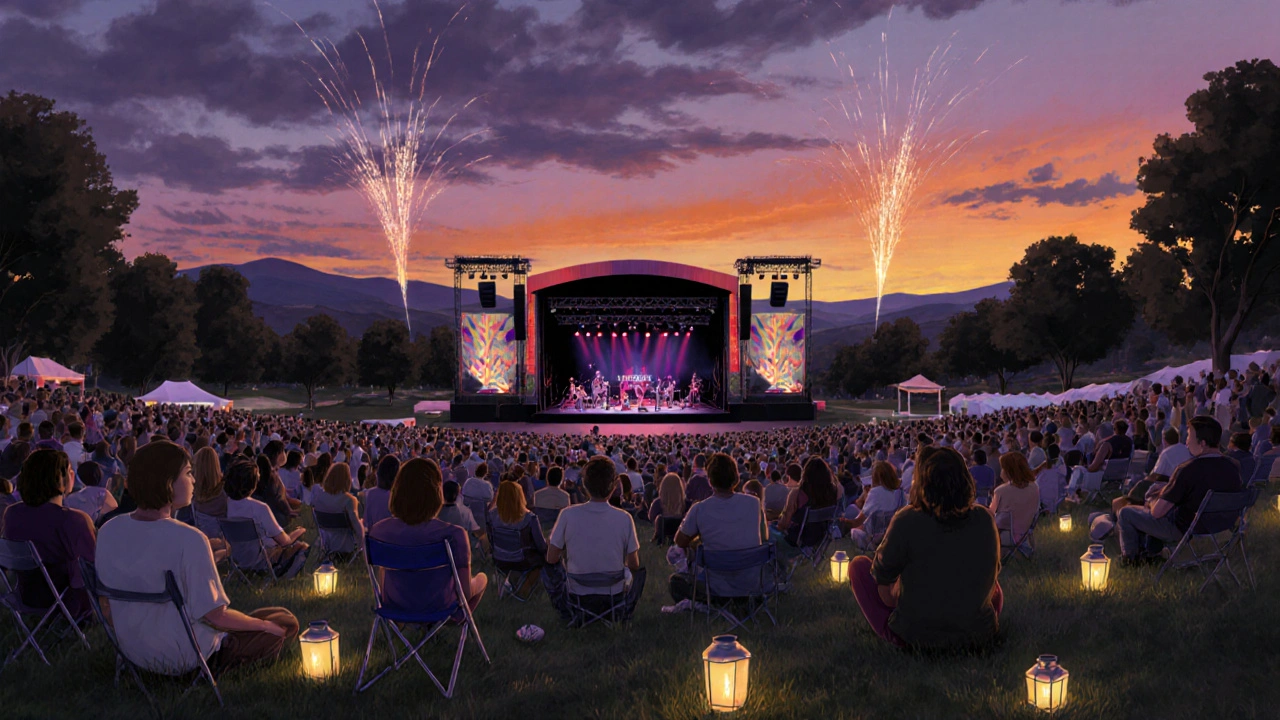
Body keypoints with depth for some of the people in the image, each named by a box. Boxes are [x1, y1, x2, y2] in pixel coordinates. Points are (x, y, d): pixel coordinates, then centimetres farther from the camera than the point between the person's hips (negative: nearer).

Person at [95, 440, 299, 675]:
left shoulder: (108, 531, -9)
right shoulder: (189, 540, -29)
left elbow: (106, 607, 2)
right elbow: (214, 616, -22)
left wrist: (130, 638, 21)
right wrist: (264, 626, -5)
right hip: (183, 658, -7)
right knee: (286, 622, 6)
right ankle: (216, 665, 8)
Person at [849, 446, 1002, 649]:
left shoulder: (907, 521, -20)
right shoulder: (985, 518, -9)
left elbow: (882, 576, -5)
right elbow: (993, 570, 9)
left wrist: (892, 598, 18)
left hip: (915, 635, -4)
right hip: (980, 634, 4)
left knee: (859, 564, 15)